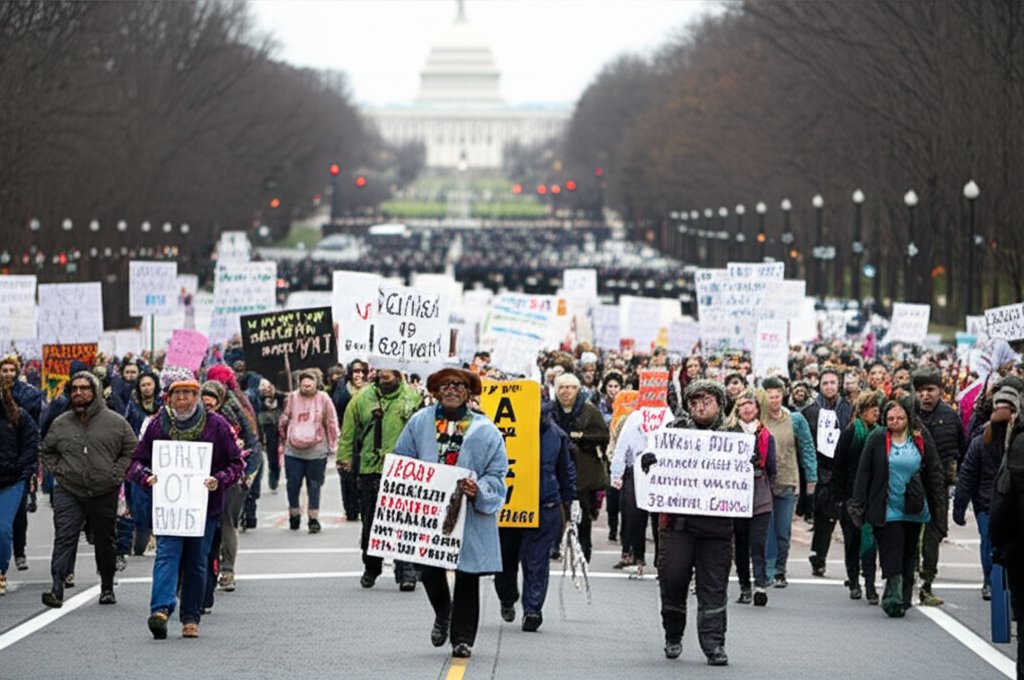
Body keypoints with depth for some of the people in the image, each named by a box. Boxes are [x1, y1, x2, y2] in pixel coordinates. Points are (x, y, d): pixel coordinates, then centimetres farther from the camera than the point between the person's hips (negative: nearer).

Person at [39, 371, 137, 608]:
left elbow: (131, 451, 6)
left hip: (104, 494, 0)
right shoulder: (60, 424, 6)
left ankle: (107, 588, 27)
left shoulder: (115, 423, 0)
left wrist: (116, 474, -5)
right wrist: (58, 471, 4)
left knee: (105, 542, 11)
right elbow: (46, 451, 19)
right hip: (68, 493, 0)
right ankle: (57, 590, -19)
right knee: (64, 539, -12)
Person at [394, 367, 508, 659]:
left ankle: (463, 637, 12)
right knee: (429, 571, -1)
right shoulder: (420, 422, 5)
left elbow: (497, 474, 1)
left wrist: (479, 489, -17)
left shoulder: (485, 429, 0)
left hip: (470, 513, -1)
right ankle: (442, 613, 31)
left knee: (467, 576, 2)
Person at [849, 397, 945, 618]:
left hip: (914, 510, 3)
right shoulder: (877, 440, 2)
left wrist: (939, 508, 7)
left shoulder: (922, 442, 7)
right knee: (892, 558, -11)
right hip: (887, 510, -3)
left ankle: (902, 599, 12)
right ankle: (894, 597, -16)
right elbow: (863, 473, 2)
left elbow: (934, 476, 11)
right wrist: (857, 504, -3)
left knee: (908, 558, 6)